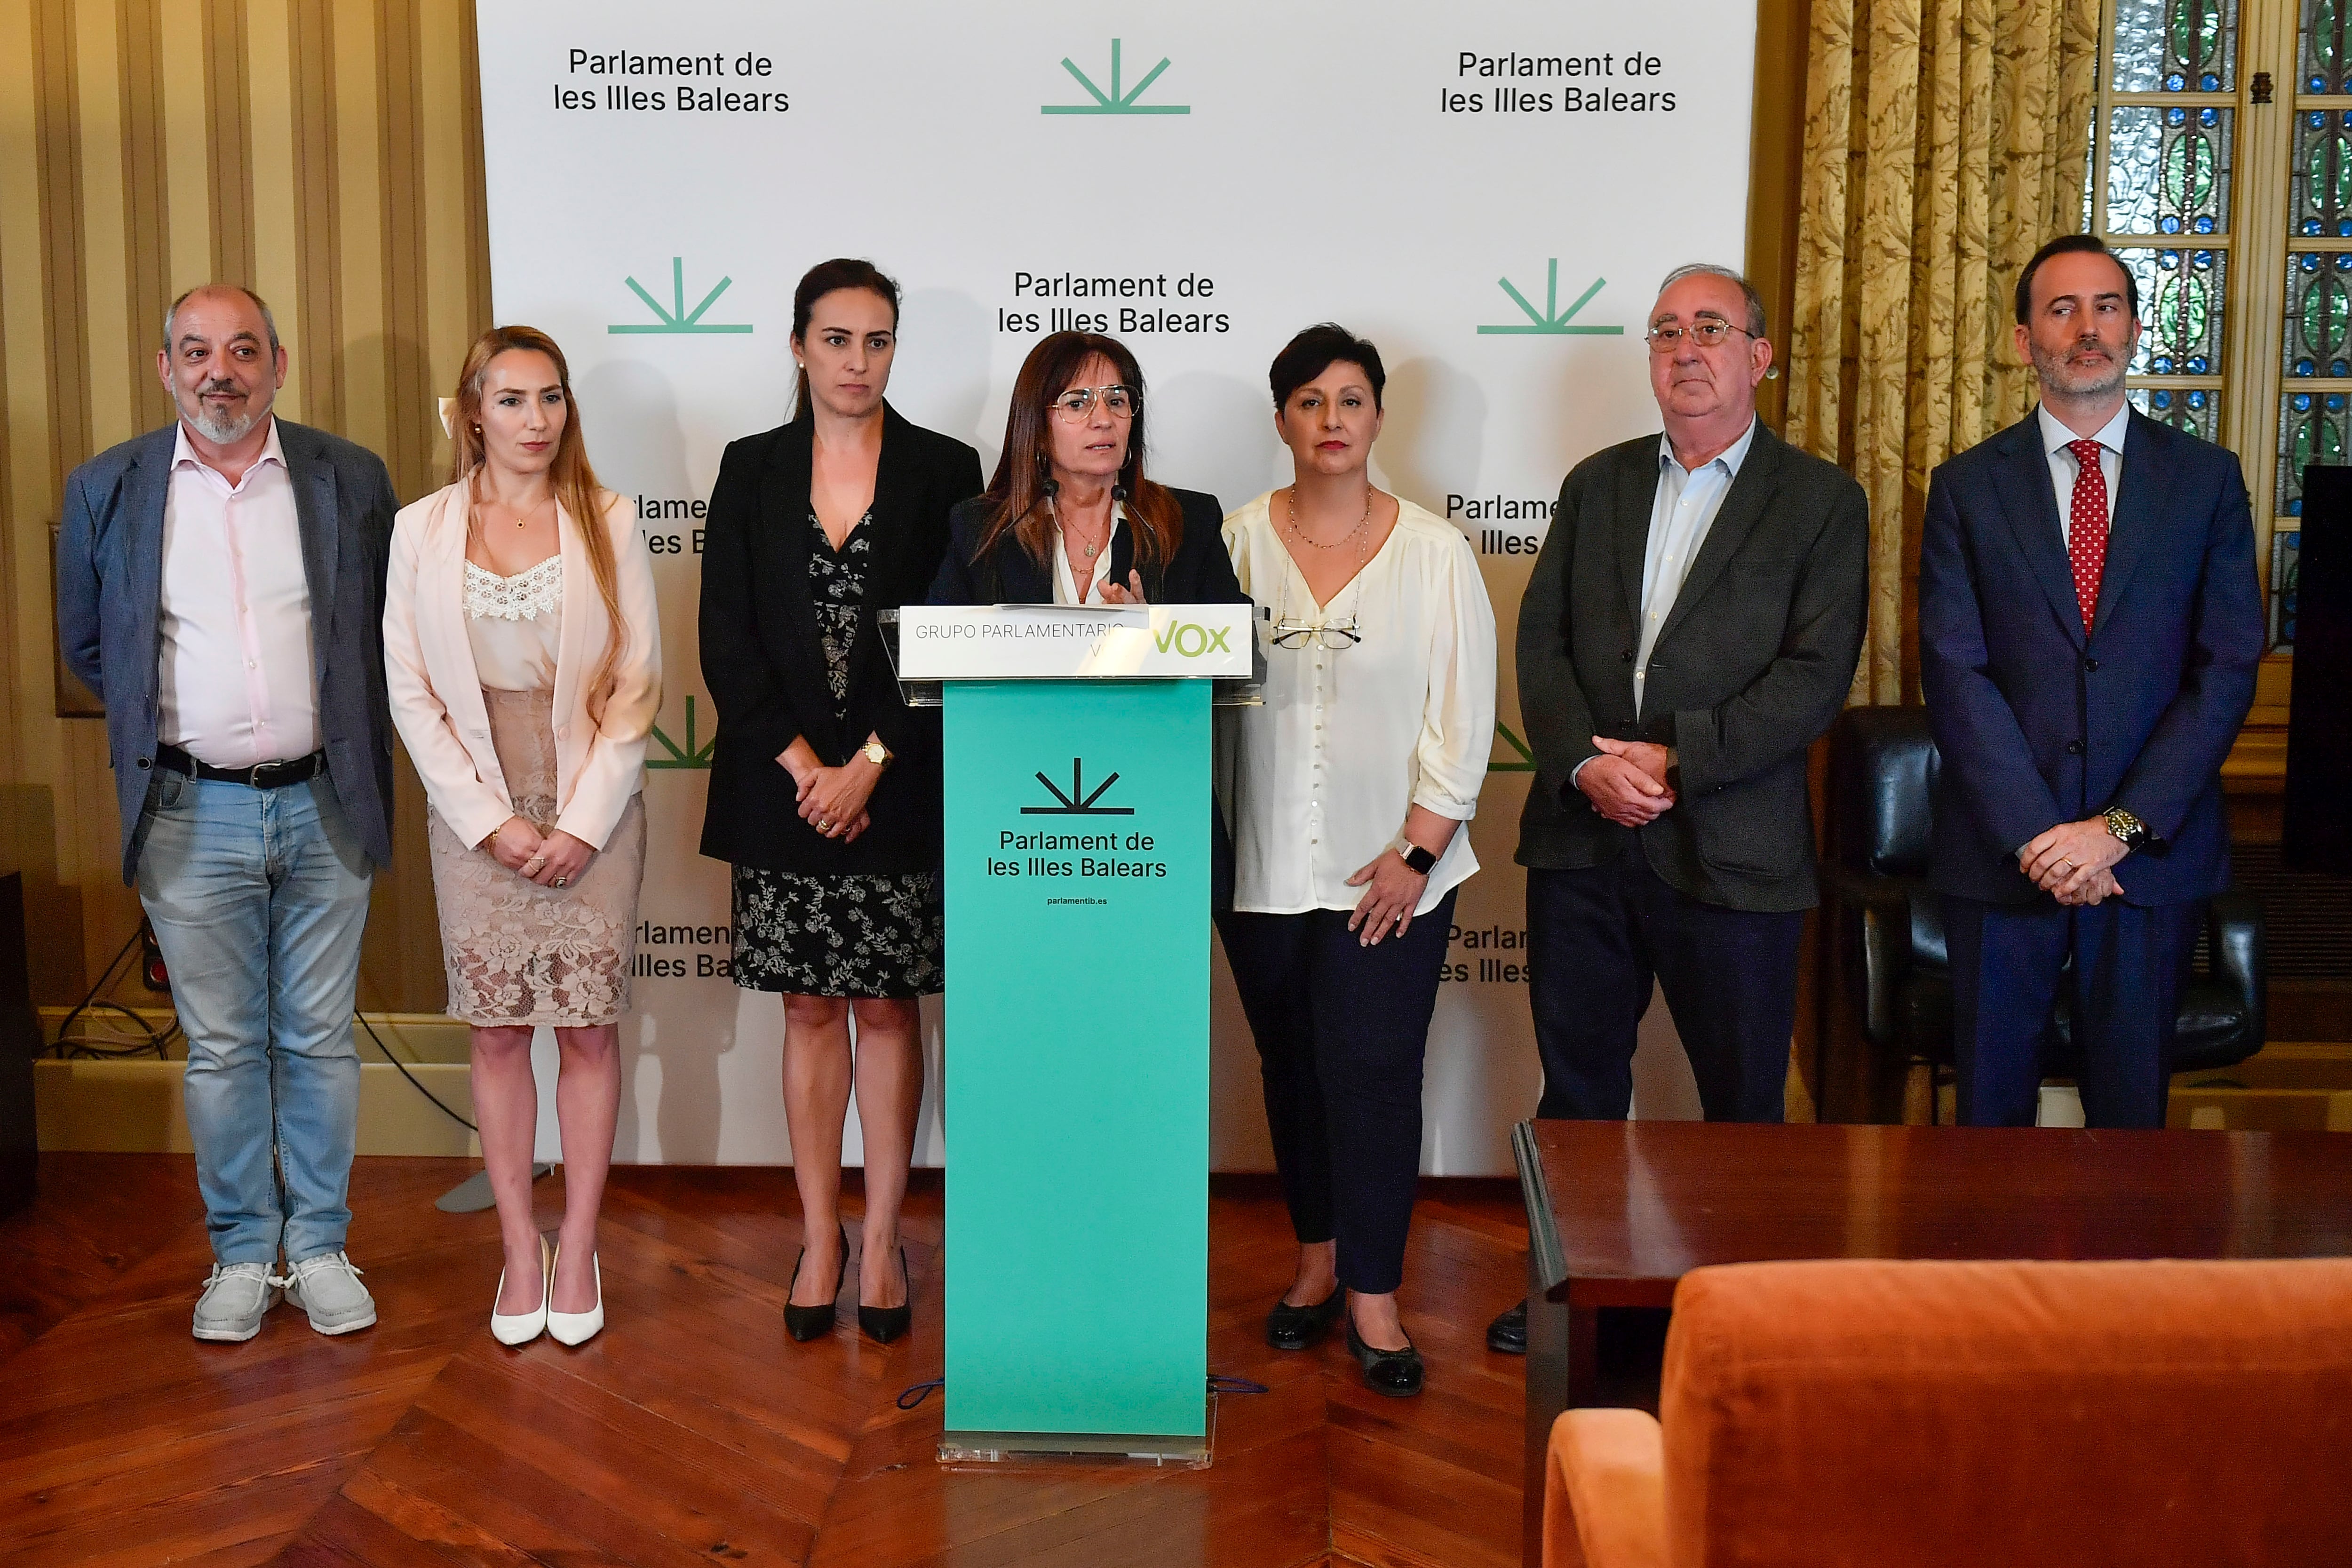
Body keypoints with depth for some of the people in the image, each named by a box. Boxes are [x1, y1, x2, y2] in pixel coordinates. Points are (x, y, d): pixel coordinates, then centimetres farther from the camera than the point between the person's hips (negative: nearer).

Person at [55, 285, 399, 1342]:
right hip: (192, 813, 0)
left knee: (320, 1040, 8)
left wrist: (347, 740, 6)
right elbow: (87, 646, 13)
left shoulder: (352, 481, 1)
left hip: (322, 807, 0)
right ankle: (242, 1254, 22)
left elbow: (391, 628, 10)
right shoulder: (105, 490, 2)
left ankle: (319, 1246, 22)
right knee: (222, 1047, 8)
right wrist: (162, 725, 9)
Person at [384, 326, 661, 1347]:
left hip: (593, 813, -1)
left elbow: (638, 685, -1)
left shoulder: (608, 525, 0)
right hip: (476, 816, 1)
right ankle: (519, 1246, 18)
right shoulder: (421, 531, 3)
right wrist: (489, 821, -6)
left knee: (589, 1029, 3)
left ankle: (578, 1247, 15)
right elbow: (411, 691, 2)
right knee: (498, 1033, 6)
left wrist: (585, 822, -8)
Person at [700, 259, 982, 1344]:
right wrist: (801, 765, -10)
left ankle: (881, 1238, 17)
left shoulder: (944, 471, 1)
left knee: (887, 1010, 6)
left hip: (899, 793, -1)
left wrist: (869, 764, -12)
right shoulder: (752, 471, 5)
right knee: (809, 1011, 9)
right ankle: (821, 1238, 19)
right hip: (783, 787, 1)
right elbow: (726, 640, 0)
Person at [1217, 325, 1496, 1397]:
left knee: (1374, 1074, -3)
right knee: (1292, 1068, 12)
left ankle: (1373, 1299, 8)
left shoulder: (1434, 552, 0)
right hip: (1265, 865, 2)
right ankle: (1317, 1261, 29)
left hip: (1390, 869, -2)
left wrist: (1418, 850, -8)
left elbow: (1463, 715, -2)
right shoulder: (1238, 542, 3)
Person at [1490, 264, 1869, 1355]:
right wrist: (1585, 764, -10)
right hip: (1581, 836, 4)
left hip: (1732, 849, -3)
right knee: (1578, 1078, 14)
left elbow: (1816, 674, -9)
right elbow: (1542, 641, 6)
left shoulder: (1820, 500, 1)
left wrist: (1677, 761, -16)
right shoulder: (1596, 485, 13)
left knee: (1742, 1098, 7)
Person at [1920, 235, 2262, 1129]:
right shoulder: (1966, 487, 3)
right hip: (2001, 854, 0)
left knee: (2131, 1105, 10)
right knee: (1992, 1105, 8)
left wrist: (2121, 826, -12)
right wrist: (2036, 836, -13)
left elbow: (2228, 668, -2)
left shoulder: (2206, 479, 5)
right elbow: (1954, 674, -5)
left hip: (2153, 851, 1)